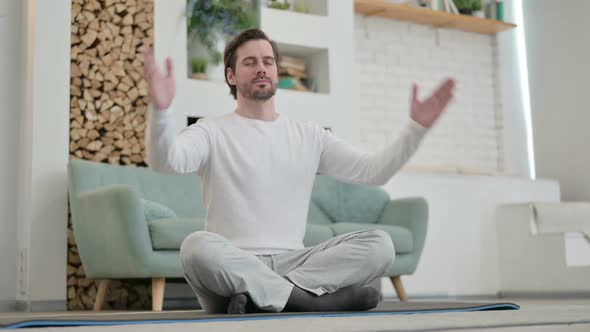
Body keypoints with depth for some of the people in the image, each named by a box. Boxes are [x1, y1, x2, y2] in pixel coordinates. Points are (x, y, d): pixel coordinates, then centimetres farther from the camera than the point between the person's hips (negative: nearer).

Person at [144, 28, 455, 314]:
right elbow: (165, 161, -18)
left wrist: (416, 127, -3)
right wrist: (161, 109, -37)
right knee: (197, 246, -37)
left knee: (379, 243, -17)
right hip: (232, 268, -3)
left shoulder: (309, 135, 16)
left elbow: (373, 170, 9)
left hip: (292, 263, 4)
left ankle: (259, 297, -26)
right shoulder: (212, 132, 3)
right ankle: (314, 299, -27)